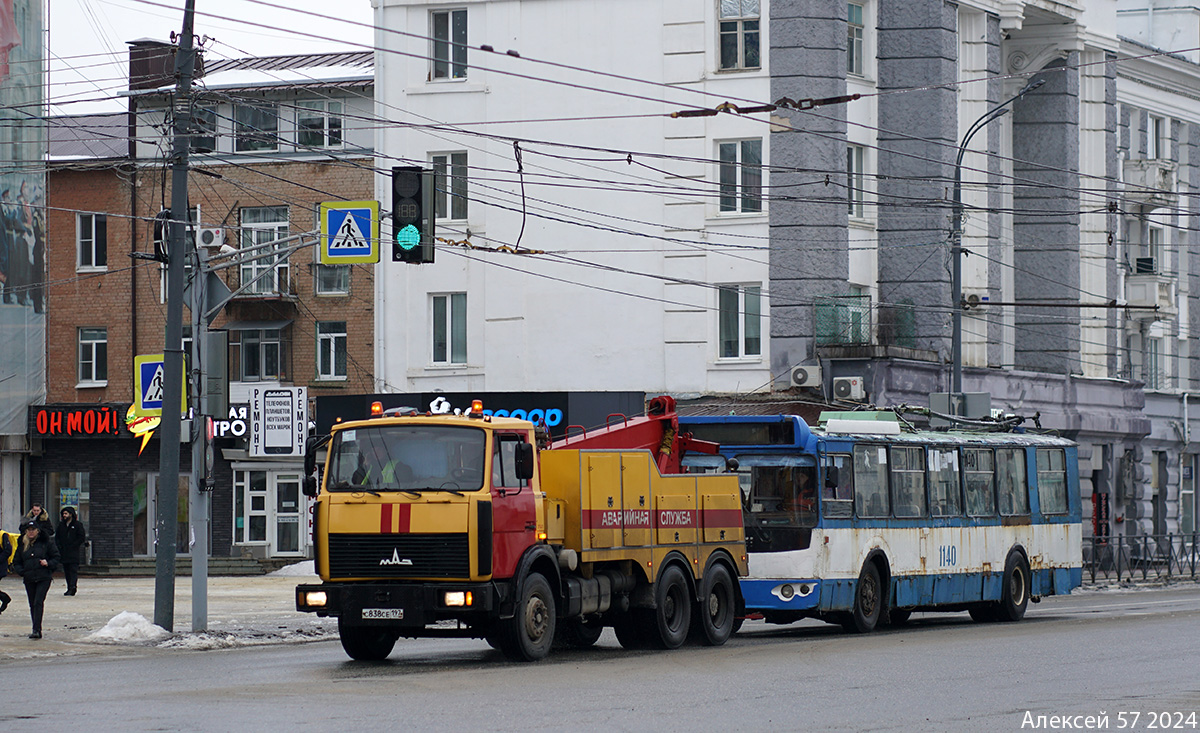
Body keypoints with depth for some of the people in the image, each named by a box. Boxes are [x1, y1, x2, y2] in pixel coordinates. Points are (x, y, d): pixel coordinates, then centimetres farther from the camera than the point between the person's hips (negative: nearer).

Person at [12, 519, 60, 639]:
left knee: (38, 602, -15)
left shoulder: (46, 543, 1)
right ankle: (36, 630, 15)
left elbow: (56, 557, 6)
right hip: (29, 579, 4)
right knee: (32, 605, 7)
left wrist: (48, 564, -12)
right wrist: (21, 571, -2)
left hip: (44, 578, -4)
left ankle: (36, 630, -19)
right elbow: (16, 562, 17)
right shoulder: (22, 545, 12)